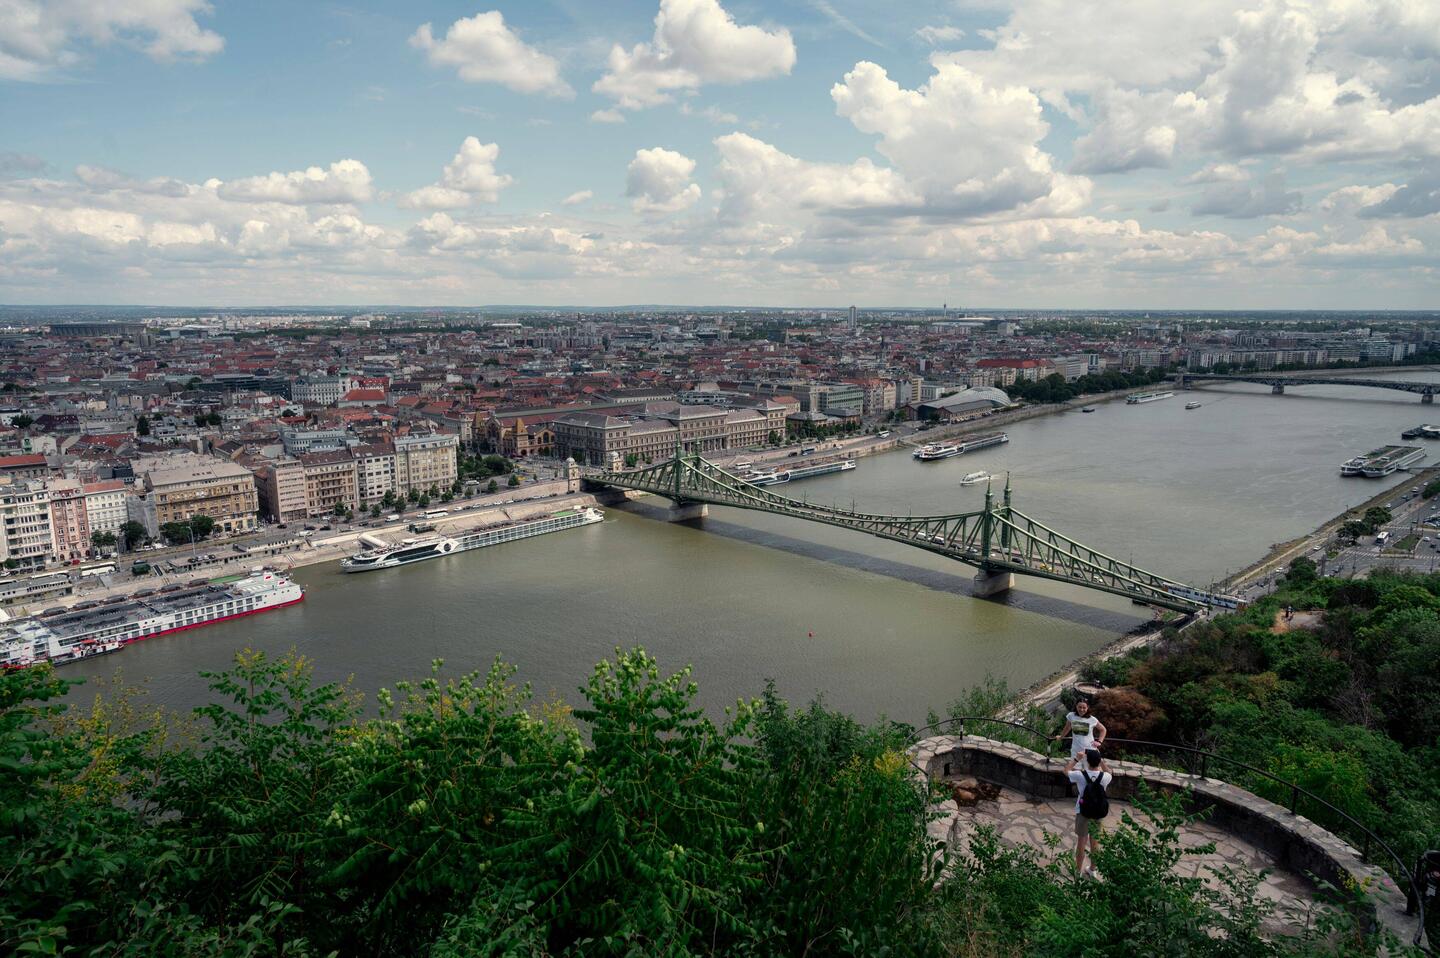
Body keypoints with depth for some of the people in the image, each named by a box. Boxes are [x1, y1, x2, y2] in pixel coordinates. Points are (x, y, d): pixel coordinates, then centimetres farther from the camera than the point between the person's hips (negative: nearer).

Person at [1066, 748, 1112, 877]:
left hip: (1083, 813, -2)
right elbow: (1109, 773, 11)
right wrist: (1100, 760, 9)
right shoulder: (1104, 777, -16)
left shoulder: (1080, 775, -21)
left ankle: (1078, 871, 22)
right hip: (1098, 813, 2)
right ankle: (1092, 870, 33)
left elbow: (1066, 771, 0)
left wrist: (1076, 758, 6)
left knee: (1081, 842, 11)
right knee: (1095, 842, 18)